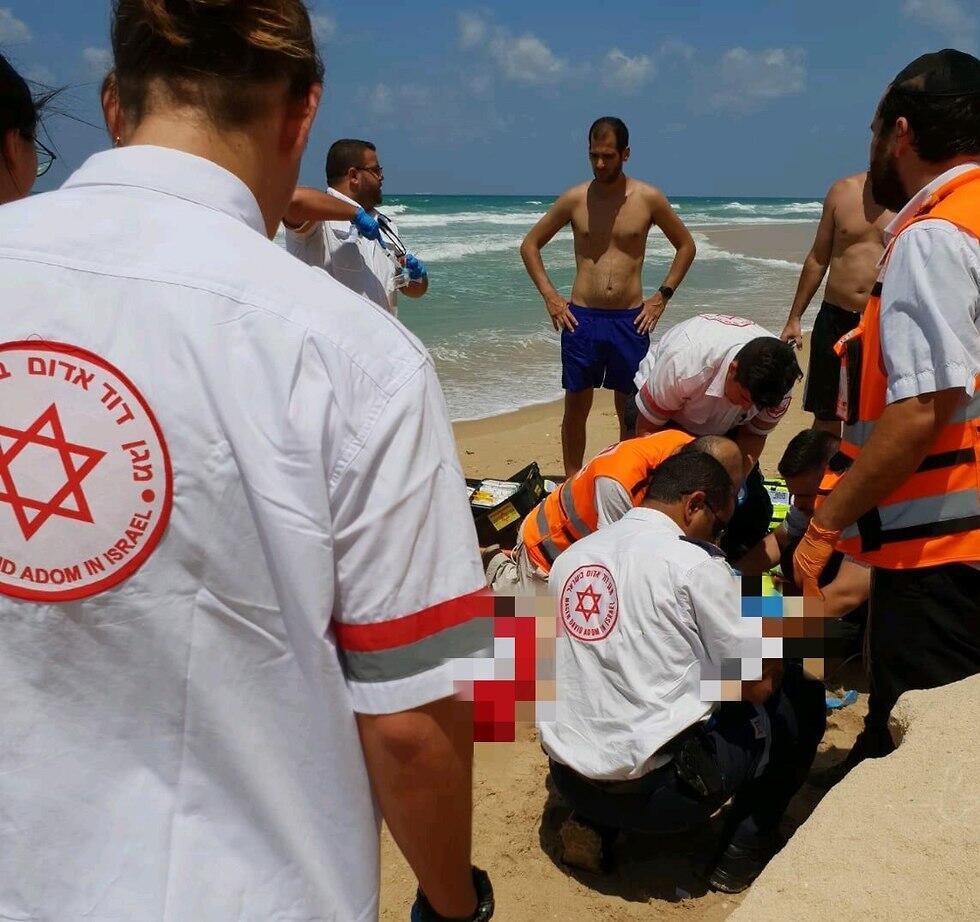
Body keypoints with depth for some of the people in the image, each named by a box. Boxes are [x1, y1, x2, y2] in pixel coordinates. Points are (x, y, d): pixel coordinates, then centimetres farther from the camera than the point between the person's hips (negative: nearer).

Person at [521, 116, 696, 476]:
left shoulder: (649, 199, 0)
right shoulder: (574, 199, 1)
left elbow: (686, 245, 12)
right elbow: (530, 245, 10)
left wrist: (662, 296, 3)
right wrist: (550, 296, 1)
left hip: (631, 320, 0)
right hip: (581, 318, 0)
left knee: (629, 411, 8)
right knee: (576, 407, 6)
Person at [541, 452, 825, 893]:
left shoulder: (570, 558, 7)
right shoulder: (694, 563, -11)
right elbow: (757, 686, -7)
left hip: (568, 780, 6)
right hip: (658, 789, -6)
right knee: (801, 696, 12)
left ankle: (594, 825, 18)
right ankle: (744, 847, 15)